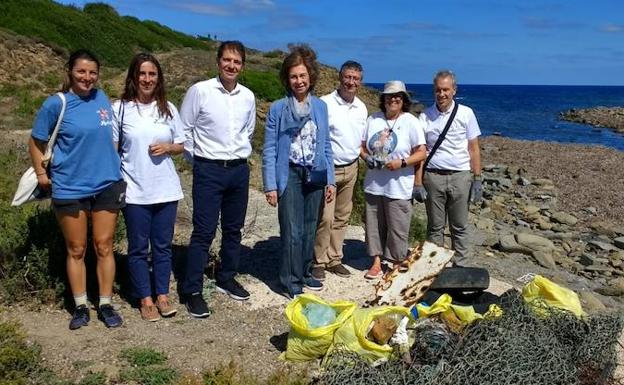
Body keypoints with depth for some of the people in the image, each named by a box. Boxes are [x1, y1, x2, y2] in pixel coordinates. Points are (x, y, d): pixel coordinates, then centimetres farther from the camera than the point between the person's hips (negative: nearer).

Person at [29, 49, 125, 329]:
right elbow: (36, 142, 1)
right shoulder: (55, 104, -9)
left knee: (104, 247, 7)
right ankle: (80, 307, 21)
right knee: (76, 250, 8)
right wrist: (41, 173, -3)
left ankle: (106, 305, 18)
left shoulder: (102, 98, 2)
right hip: (70, 188, -2)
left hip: (108, 185, 3)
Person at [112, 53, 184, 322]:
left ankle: (162, 295, 25)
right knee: (138, 248, 7)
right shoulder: (120, 109, -3)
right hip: (134, 192, -2)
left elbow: (181, 145, 12)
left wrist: (168, 147, -10)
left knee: (163, 246, 11)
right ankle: (145, 299, 21)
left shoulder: (168, 109, 5)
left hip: (166, 189, 2)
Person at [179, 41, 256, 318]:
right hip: (209, 170, -5)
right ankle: (192, 290, 4)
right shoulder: (200, 90, -8)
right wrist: (196, 158, 2)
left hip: (239, 170, 5)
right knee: (204, 232, -5)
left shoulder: (248, 96, 5)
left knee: (233, 229, 14)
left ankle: (227, 279, 30)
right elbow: (184, 128, -1)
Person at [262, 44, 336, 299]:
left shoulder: (321, 107, 5)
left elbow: (326, 146, 9)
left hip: (314, 176, 4)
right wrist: (270, 185, -9)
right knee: (292, 231, -3)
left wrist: (330, 180, 6)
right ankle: (291, 282, 10)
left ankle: (304, 273, 29)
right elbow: (269, 150, -4)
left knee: (309, 228, 12)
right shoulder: (277, 109, -6)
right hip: (289, 175, -4)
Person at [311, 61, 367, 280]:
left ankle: (334, 259, 24)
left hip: (351, 169, 6)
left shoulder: (362, 108, 9)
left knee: (342, 217, 12)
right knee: (325, 217, -8)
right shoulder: (325, 103, -12)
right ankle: (319, 262, 7)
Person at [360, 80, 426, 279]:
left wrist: (402, 162, -19)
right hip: (374, 184, 4)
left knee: (397, 228, 3)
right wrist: (367, 158, -8)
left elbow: (421, 152, -5)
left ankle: (397, 264, 18)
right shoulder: (373, 119, 7)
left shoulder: (411, 122, -4)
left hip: (398, 187, -4)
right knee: (374, 225, 10)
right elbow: (362, 146, 13)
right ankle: (376, 262, 23)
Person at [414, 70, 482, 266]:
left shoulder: (466, 113, 3)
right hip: (433, 176, 0)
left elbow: (473, 149, 4)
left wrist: (477, 180, -1)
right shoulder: (426, 116, 3)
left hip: (460, 176, 0)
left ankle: (459, 267, 17)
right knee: (435, 227, 8)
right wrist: (418, 183, -2)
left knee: (459, 227, 7)